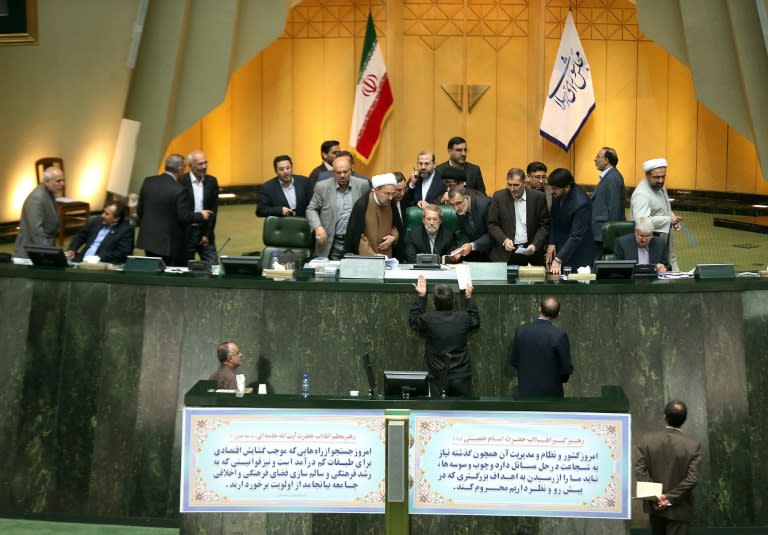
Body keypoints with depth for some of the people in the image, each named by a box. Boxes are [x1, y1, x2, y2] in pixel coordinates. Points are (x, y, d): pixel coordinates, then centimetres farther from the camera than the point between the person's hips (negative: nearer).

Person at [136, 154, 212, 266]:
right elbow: (185, 217, -16)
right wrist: (201, 215, 2)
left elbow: (139, 209, 9)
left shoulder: (148, 182, 1)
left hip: (148, 239, 6)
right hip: (169, 243, -6)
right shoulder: (179, 190, -19)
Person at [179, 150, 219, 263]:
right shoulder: (181, 182, -9)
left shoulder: (212, 182, 4)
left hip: (206, 233, 3)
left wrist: (207, 234, -1)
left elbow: (214, 209, 4)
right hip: (186, 232, -3)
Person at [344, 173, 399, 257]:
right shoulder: (362, 205, -17)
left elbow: (395, 226, 16)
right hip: (366, 258, -5)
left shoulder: (391, 203, 0)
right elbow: (356, 235, -17)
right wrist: (373, 255, -25)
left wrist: (393, 237, -6)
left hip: (386, 257, 5)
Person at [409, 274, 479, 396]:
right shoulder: (463, 318, -3)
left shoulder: (428, 320, -9)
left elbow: (413, 319, 15)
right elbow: (476, 320, 22)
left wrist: (421, 296, 21)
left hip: (438, 379, -1)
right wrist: (468, 298, 31)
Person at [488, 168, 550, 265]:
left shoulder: (538, 197, -2)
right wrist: (504, 240, -15)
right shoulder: (499, 197, 0)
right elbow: (492, 225, 1)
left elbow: (545, 225, 1)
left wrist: (535, 245, -12)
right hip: (505, 254, 0)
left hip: (530, 252, 0)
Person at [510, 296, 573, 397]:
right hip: (550, 393, -4)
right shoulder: (559, 336, -17)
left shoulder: (521, 330, -5)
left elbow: (515, 361, 4)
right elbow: (566, 369, -12)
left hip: (526, 392, 4)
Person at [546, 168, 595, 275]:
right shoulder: (557, 194, -7)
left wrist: (558, 259, -30)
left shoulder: (581, 203, -28)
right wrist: (551, 242, -4)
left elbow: (576, 236, -27)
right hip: (560, 246, 7)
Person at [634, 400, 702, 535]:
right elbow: (692, 479, -18)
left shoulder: (647, 440, -5)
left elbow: (640, 470, -12)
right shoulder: (693, 446, -11)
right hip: (678, 509, -3)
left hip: (655, 505, 3)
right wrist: (670, 498, -16)